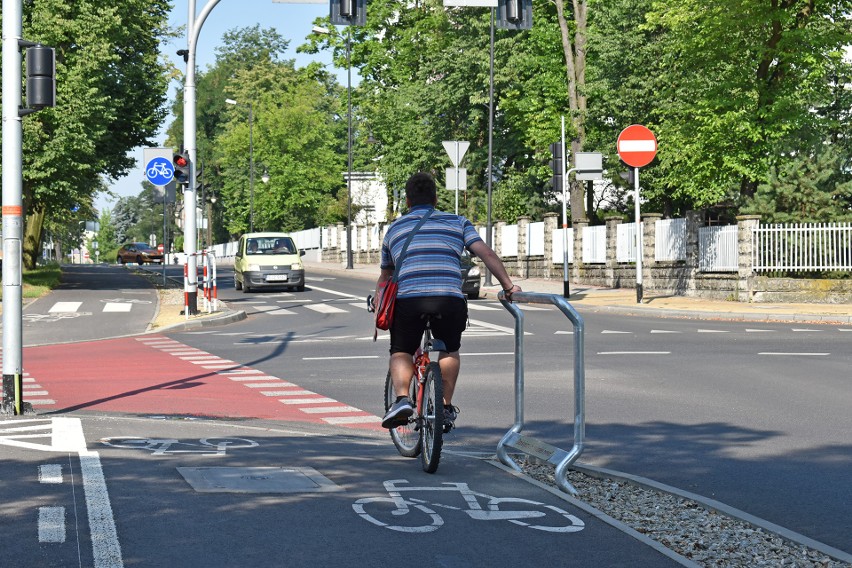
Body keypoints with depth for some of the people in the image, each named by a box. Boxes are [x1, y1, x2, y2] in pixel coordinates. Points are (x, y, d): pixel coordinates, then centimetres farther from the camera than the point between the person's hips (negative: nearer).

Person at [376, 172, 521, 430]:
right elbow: (488, 254, 11)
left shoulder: (394, 229, 26)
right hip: (450, 299, 0)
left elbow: (384, 277, 33)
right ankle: (446, 408, 23)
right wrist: (508, 287, 14)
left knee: (401, 352, 19)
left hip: (408, 298, 0)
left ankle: (402, 398, -5)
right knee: (450, 350, 26)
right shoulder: (457, 222, 22)